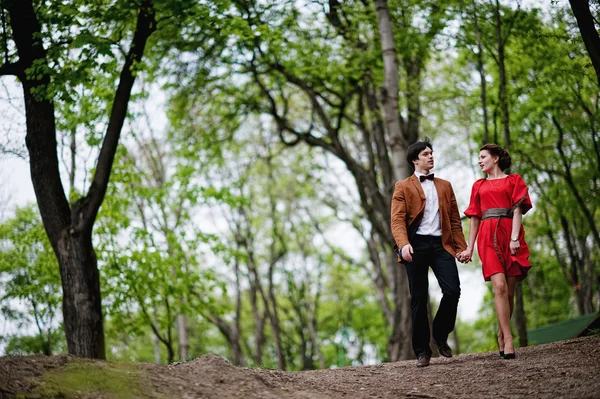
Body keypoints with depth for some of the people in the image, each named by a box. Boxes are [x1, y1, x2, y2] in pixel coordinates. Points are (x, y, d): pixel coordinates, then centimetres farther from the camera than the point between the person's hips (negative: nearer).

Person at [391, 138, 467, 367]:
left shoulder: (445, 186, 21)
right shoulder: (403, 187, 8)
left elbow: (454, 219, 18)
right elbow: (398, 220, -4)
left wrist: (461, 246, 7)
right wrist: (403, 244, -21)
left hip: (441, 244, 3)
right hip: (417, 245, -3)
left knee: (453, 290, -13)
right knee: (419, 299, 0)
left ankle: (440, 336, 10)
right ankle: (422, 351, 7)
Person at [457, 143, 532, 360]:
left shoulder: (514, 180, 12)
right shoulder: (478, 186, 21)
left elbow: (517, 209, 1)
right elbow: (475, 218, 19)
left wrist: (514, 238, -13)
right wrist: (469, 248, 12)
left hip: (509, 237, -1)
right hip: (488, 238, 1)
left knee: (509, 291, -1)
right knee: (500, 286, -17)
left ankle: (502, 335, 17)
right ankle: (508, 340, -20)